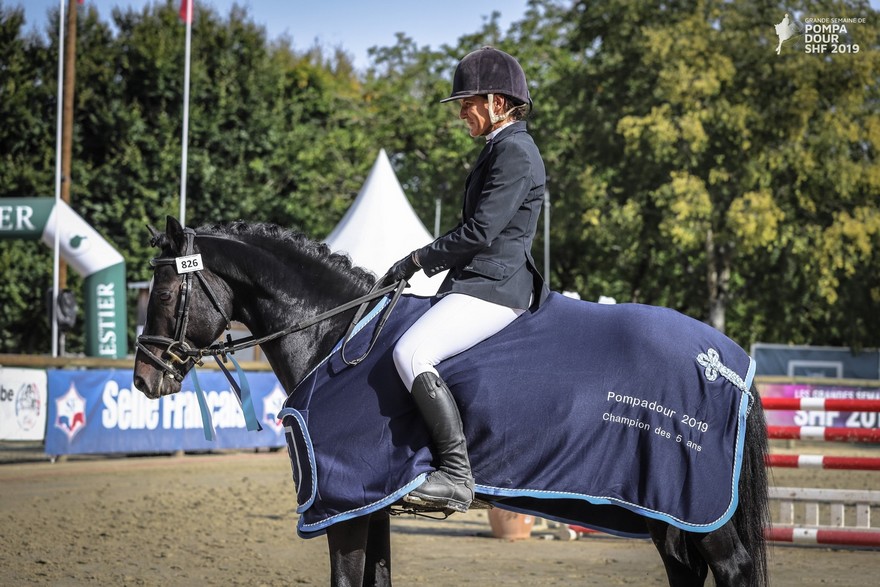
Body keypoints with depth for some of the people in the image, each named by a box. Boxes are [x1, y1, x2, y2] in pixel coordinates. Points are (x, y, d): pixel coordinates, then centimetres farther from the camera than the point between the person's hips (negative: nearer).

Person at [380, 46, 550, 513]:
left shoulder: (514, 151, -13)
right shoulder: (501, 149, 19)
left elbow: (480, 231, -19)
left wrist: (418, 259, -11)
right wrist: (424, 264, 18)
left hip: (494, 287, -12)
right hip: (473, 282, 12)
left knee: (411, 352, -29)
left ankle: (456, 474, -33)